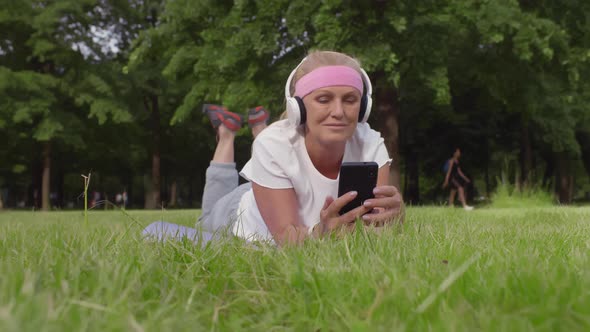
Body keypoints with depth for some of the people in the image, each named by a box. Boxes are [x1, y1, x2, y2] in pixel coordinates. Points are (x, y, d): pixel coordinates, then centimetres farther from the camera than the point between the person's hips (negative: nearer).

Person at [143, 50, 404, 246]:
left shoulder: (370, 145, -34)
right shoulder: (275, 144, -41)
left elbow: (375, 222, -37)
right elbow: (287, 236, -43)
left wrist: (387, 218, -62)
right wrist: (322, 232, -66)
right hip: (243, 215, -2)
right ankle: (226, 131, 36)